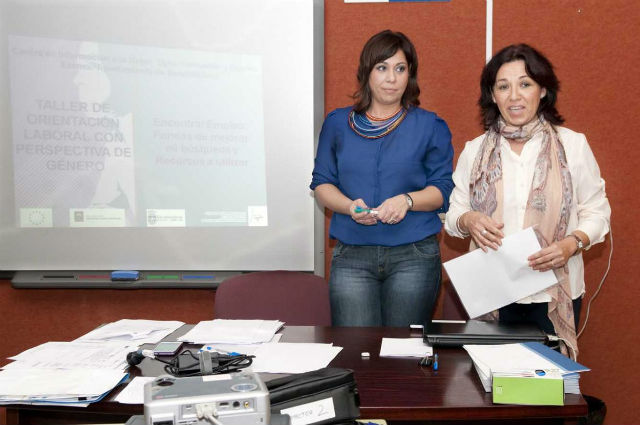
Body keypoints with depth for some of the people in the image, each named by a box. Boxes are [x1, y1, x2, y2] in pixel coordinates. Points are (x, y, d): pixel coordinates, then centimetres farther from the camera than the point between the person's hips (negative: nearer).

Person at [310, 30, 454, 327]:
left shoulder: (431, 127, 7)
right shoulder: (337, 123, 11)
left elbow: (444, 188, 4)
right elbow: (322, 183, 10)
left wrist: (407, 200, -16)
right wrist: (349, 206, -10)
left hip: (414, 256, 0)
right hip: (351, 256, 1)